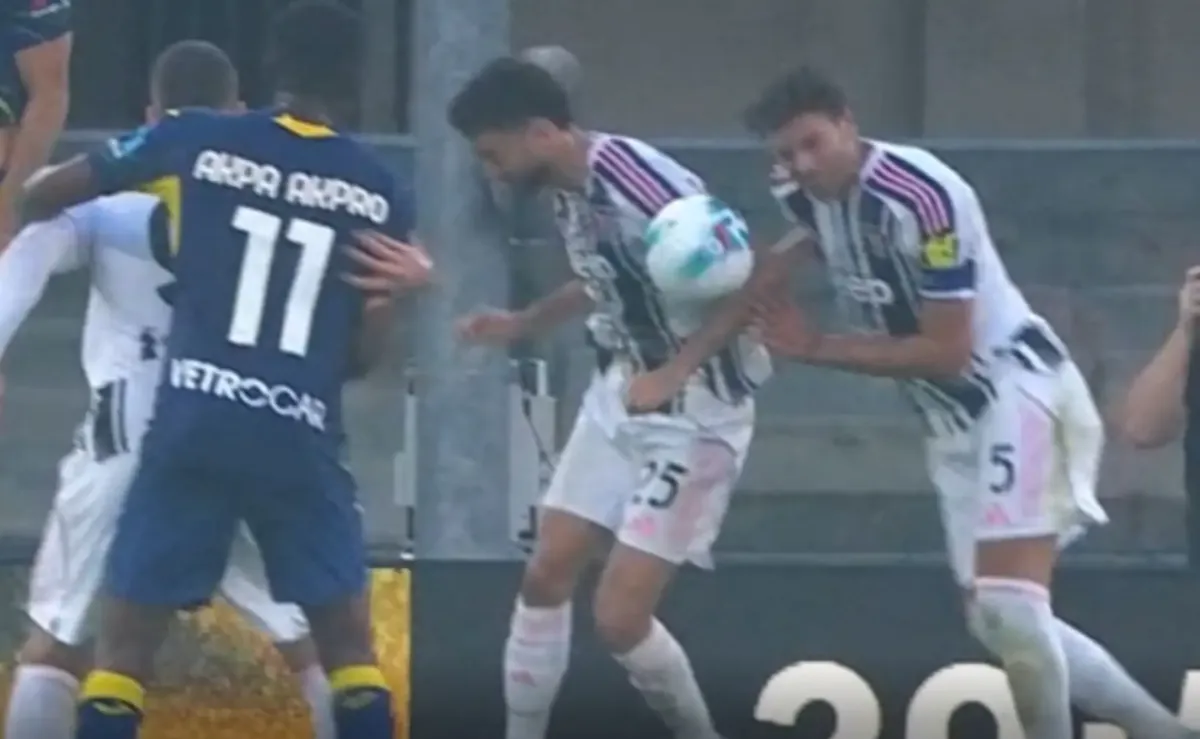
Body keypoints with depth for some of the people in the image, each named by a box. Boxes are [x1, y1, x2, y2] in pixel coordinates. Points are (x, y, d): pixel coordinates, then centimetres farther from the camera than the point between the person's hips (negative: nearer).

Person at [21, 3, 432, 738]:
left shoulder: (194, 141, 4)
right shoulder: (380, 193, 6)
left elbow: (44, 197, 17)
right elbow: (361, 358, 7)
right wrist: (400, 292, 19)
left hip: (194, 423, -1)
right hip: (300, 438, 1)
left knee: (125, 642, 6)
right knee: (349, 644, 13)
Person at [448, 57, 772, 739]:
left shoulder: (645, 185, -28)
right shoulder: (569, 190, 0)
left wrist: (676, 371, -24)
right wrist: (522, 325, 12)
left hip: (695, 415, -9)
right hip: (620, 399, 9)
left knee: (620, 615, -8)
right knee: (547, 577, 9)